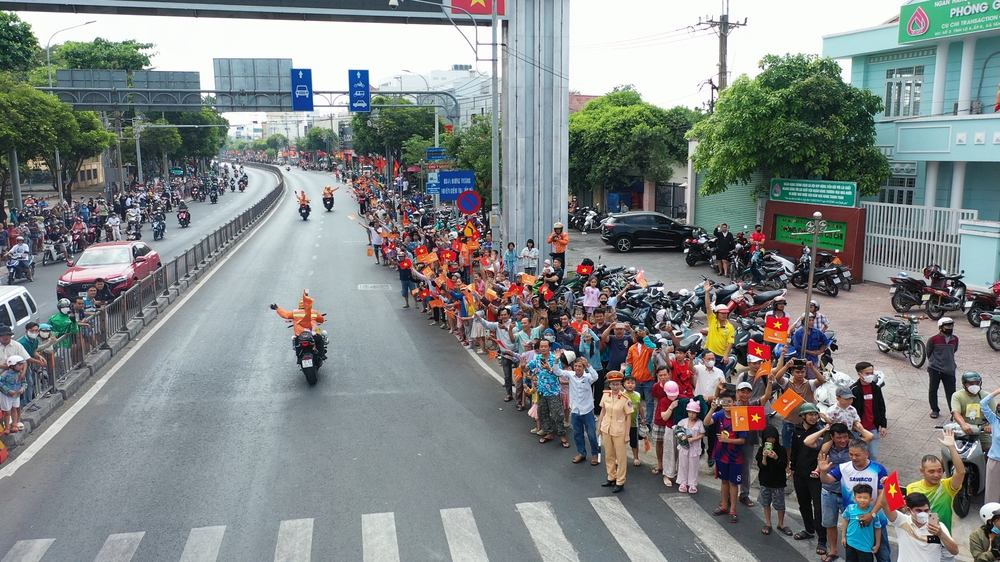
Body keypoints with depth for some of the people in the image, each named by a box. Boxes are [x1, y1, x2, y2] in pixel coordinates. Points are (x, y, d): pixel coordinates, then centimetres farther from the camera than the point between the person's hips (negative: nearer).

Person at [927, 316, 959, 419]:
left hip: (949, 369, 2)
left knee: (951, 392, 0)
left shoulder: (955, 339, 2)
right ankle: (934, 410, 24)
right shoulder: (933, 339, -10)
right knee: (932, 390, 8)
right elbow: (928, 353, 5)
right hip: (935, 369, -2)